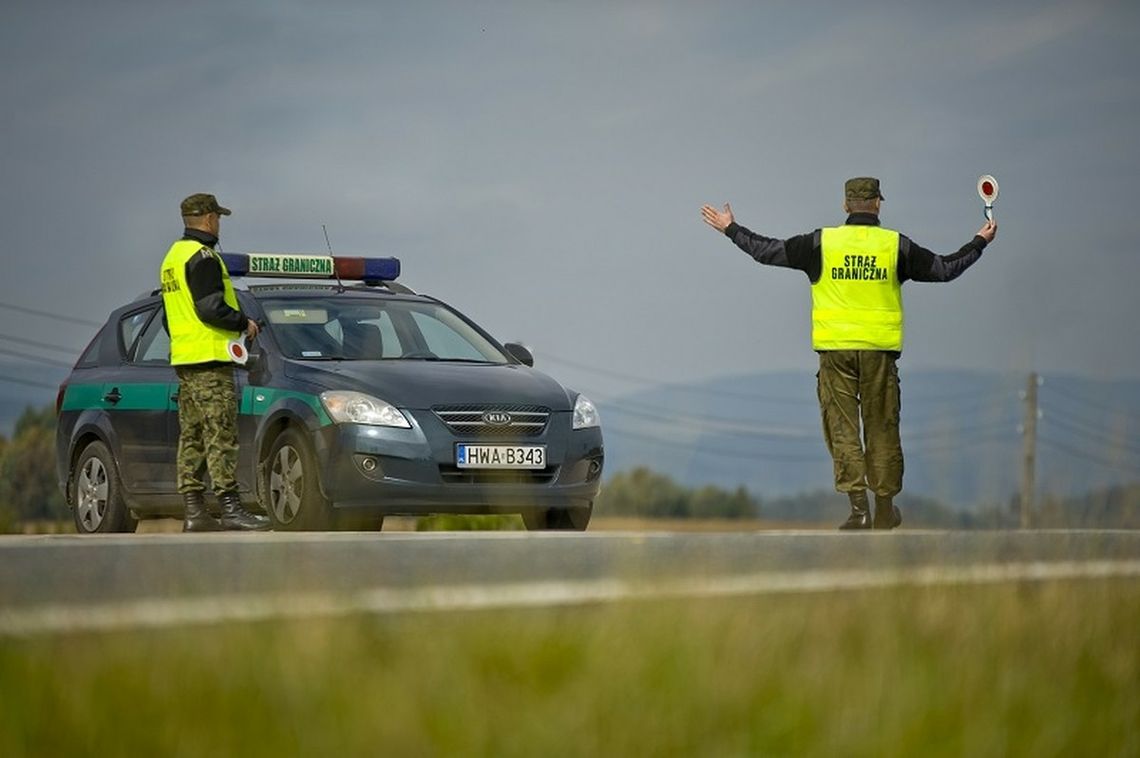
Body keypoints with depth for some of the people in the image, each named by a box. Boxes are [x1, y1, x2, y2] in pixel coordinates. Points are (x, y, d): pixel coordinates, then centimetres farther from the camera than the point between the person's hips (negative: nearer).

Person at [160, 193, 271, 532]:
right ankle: (230, 508, -13)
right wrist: (245, 323, -8)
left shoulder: (173, 256, 19)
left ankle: (194, 512, 8)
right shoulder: (202, 257, -12)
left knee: (192, 436, 8)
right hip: (210, 362, -10)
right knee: (220, 434, -11)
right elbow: (211, 309, -21)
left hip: (183, 360, 10)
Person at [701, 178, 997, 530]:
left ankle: (858, 505, -10)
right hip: (880, 350, 1)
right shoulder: (896, 245, 1)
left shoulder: (821, 243, -1)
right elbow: (946, 269, 9)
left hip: (835, 348, -1)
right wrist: (980, 243, 25)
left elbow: (768, 251, 4)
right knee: (881, 429, 9)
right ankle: (884, 511, 17)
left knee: (841, 427, 3)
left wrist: (730, 229, 18)